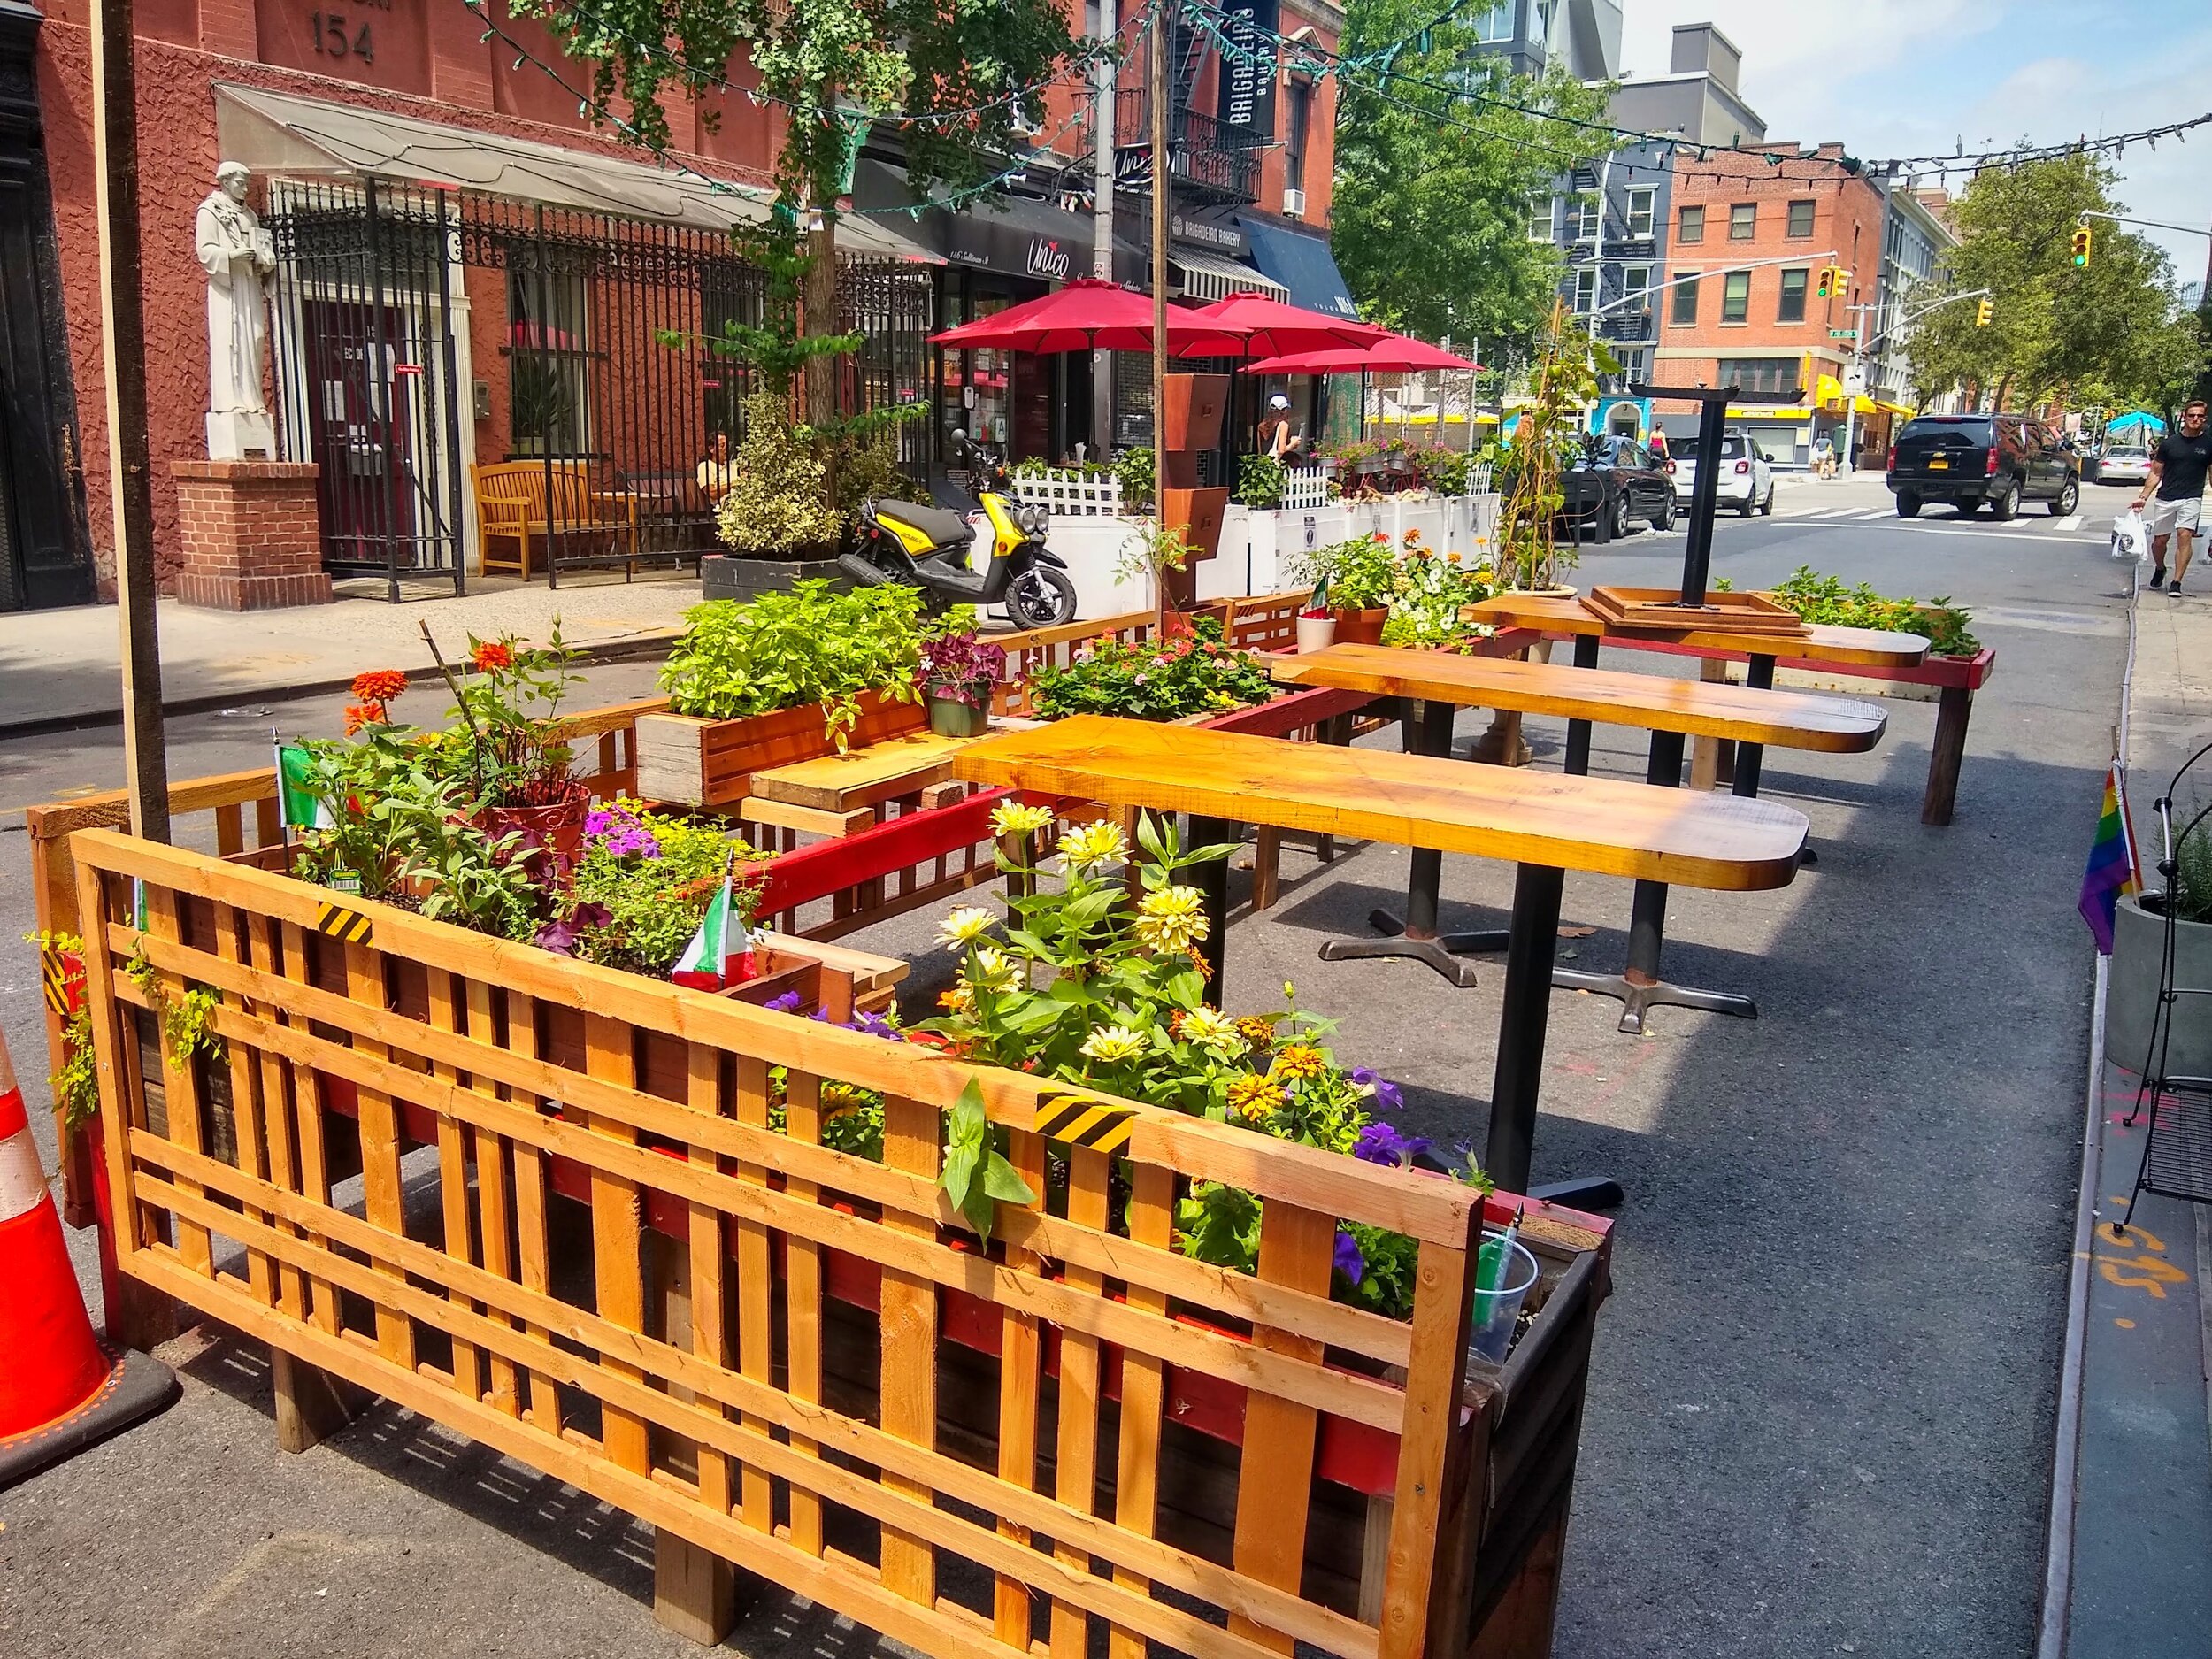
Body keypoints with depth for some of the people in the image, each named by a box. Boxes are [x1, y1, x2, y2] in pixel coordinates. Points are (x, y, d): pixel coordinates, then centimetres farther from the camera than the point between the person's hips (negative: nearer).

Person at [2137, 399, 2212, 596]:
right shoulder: (2169, 443, 5)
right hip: (2166, 498, 2)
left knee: (2184, 536, -17)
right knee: (2159, 540, 8)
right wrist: (2143, 497, 2)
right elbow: (2155, 473, 10)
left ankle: (2176, 583, -15)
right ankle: (2159, 570, 39)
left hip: (2191, 498, -2)